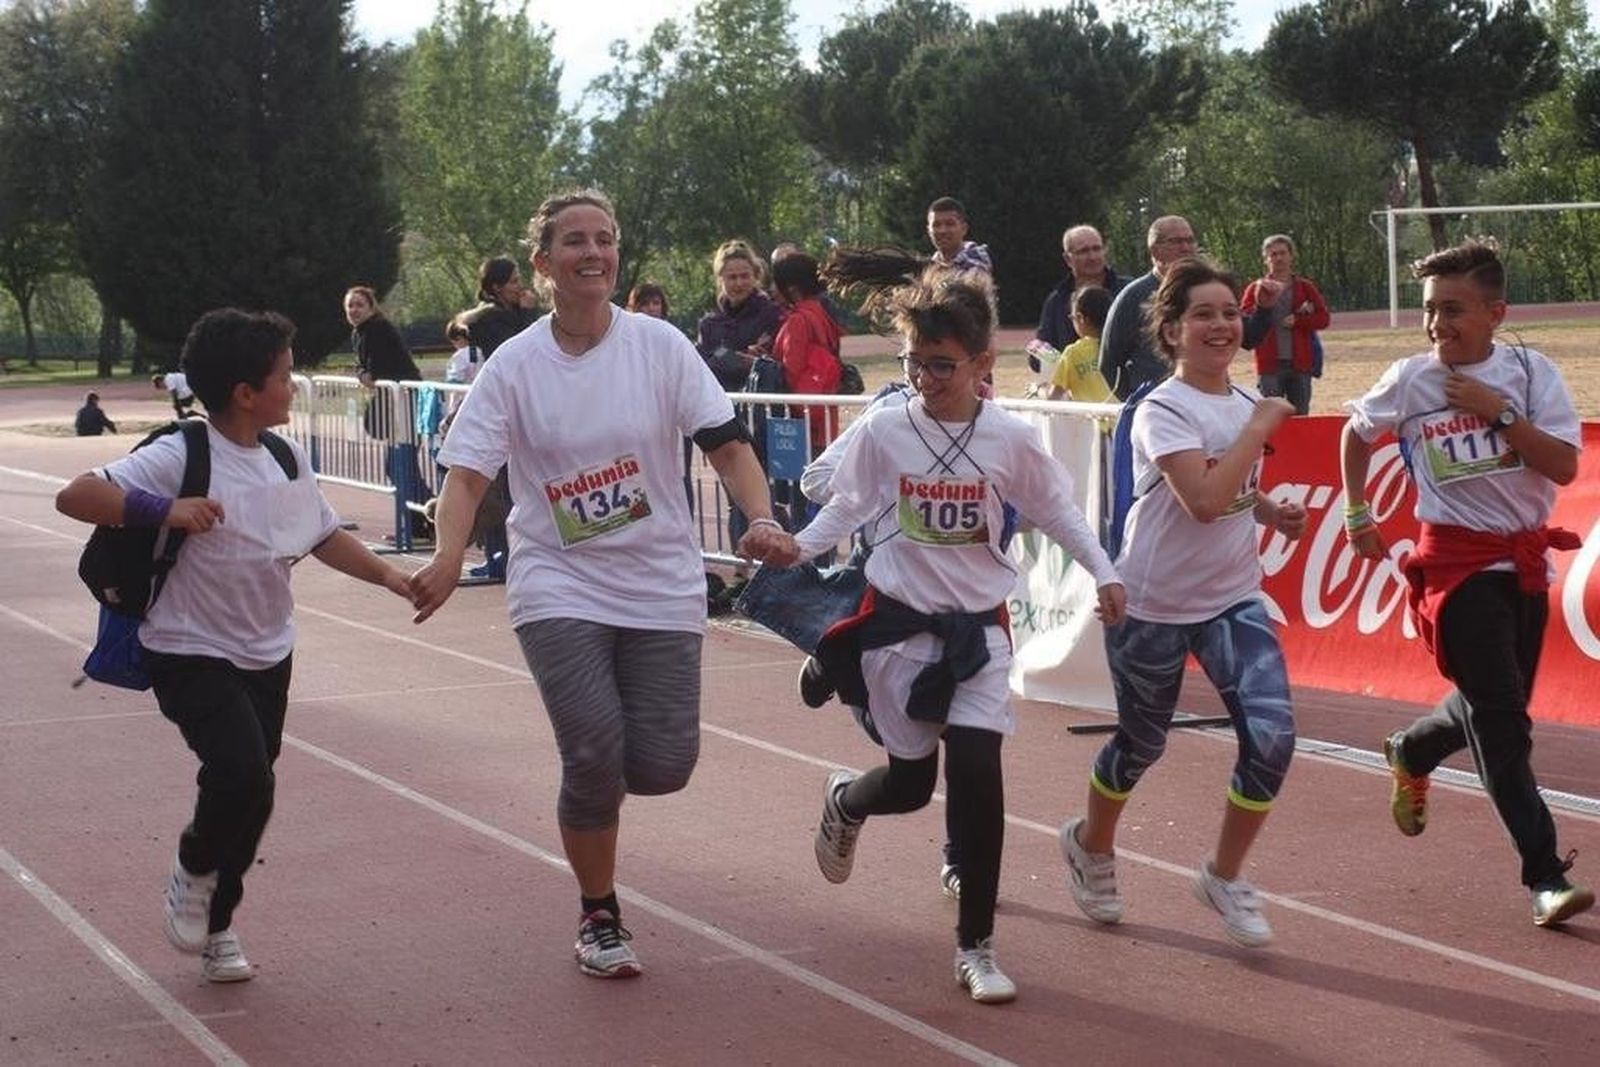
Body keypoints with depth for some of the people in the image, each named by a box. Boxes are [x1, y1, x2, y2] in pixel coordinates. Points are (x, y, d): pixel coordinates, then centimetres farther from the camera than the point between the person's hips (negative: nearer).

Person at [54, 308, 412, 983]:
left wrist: (393, 579, 12)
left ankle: (216, 924, 33)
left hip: (268, 653, 7)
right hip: (191, 654, -7)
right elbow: (76, 496, -25)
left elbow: (325, 538, 19)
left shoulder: (287, 460, 4)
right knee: (243, 775, -21)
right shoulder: (180, 459, -19)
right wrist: (163, 510, -36)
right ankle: (193, 870, 11)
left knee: (251, 788, 12)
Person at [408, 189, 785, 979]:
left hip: (660, 586, 1)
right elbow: (467, 473, -8)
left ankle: (596, 785, 33)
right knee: (593, 757, -12)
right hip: (559, 589, -1)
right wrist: (448, 559, -26)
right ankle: (599, 917, 13)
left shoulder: (660, 346, -3)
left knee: (661, 766, -6)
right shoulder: (514, 365, -3)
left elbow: (726, 443, -5)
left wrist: (760, 516, -23)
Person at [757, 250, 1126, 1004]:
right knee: (910, 781, 7)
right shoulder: (883, 432, -8)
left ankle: (976, 947, 0)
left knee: (976, 770, -13)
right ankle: (845, 801, 48)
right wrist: (800, 545, -16)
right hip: (898, 620, 0)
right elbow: (847, 507, 0)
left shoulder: (1009, 439, -7)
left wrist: (1102, 572, -3)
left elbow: (1055, 511, 5)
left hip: (978, 624, 0)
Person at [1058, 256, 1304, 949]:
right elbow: (1204, 499, -31)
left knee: (1271, 736, -13)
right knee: (1142, 743, 11)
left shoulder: (1245, 403, 6)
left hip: (1233, 598, 5)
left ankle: (1225, 877, 7)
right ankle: (1091, 845, 42)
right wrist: (1260, 427, -24)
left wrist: (1274, 513, 3)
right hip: (1153, 604, -5)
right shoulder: (1163, 411, -16)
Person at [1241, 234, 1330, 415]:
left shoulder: (1305, 287, 10)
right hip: (1271, 365, -2)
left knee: (1300, 416, 5)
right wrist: (1261, 306, -18)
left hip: (1300, 363, 2)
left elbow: (1323, 318, 3)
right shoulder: (1256, 289, 6)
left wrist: (1297, 321, -10)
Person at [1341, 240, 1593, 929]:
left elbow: (1564, 466, -13)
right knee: (1501, 717, -13)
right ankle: (1545, 877, -14)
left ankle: (1409, 752, 48)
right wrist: (1357, 515, 14)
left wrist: (1498, 411, -19)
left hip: (1524, 558, 3)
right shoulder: (1410, 380, -5)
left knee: (1498, 707, 17)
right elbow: (1356, 433, 15)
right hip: (1457, 561, -3)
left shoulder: (1531, 372, -3)